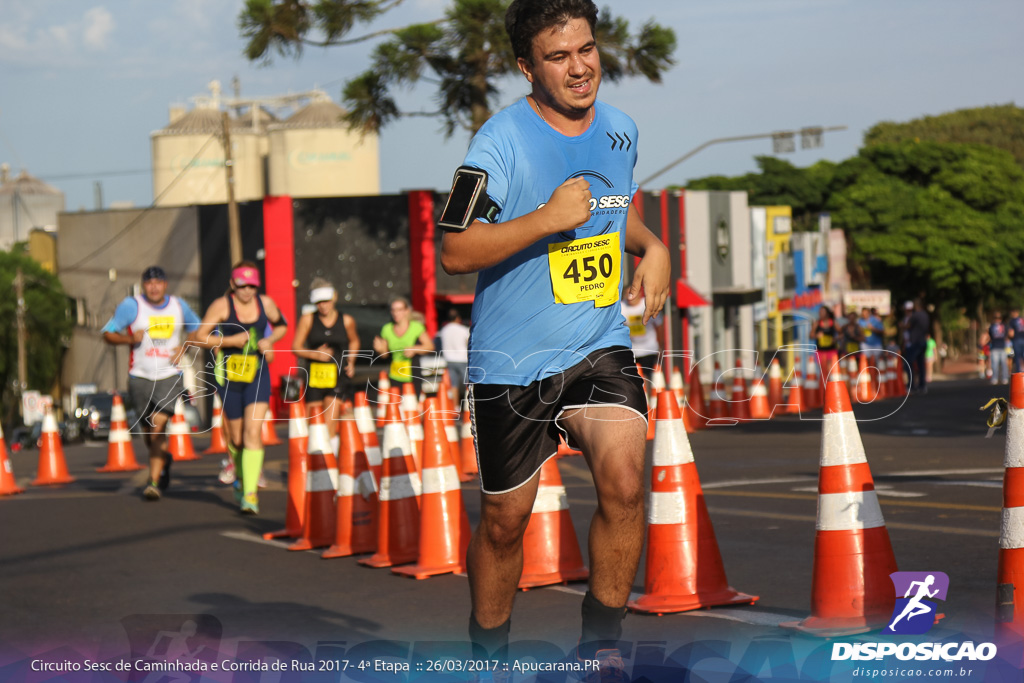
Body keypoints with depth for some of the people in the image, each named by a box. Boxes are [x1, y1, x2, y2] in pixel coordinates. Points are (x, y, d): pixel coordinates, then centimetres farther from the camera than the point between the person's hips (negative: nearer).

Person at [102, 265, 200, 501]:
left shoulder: (178, 306, 6)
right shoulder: (131, 305, -3)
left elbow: (196, 328, 22)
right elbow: (108, 334, -1)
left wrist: (183, 347, 3)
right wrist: (129, 338, -20)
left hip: (170, 376, -1)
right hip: (140, 376, 1)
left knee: (159, 425, -17)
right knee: (148, 429, 11)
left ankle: (154, 482, -12)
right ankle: (163, 459, 43)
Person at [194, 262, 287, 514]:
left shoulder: (265, 303, 1)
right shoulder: (222, 305, -8)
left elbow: (282, 325, 19)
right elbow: (200, 337, -8)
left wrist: (269, 340, -2)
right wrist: (230, 340, -19)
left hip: (258, 375, 1)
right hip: (229, 376, -1)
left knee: (253, 432, -13)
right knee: (236, 437, 8)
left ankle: (250, 494, -15)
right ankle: (241, 479, 37)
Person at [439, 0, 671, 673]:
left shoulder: (621, 129, 5)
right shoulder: (501, 139, -14)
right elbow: (455, 252, -19)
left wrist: (653, 246, 7)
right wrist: (548, 218, -27)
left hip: (601, 346, 3)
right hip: (512, 360, -3)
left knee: (624, 482, -20)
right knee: (506, 519, 8)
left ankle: (601, 643, -4)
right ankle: (488, 656, 31)